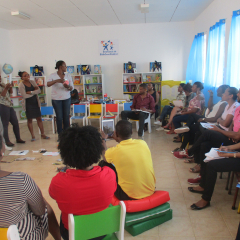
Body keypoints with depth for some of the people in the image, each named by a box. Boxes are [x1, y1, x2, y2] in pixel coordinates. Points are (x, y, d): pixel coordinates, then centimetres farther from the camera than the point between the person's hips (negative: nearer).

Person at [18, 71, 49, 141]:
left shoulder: (32, 82, 6)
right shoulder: (21, 85, -8)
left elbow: (39, 90, -4)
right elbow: (24, 96, -17)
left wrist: (31, 92, -18)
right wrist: (34, 92, -8)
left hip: (35, 103, 4)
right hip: (28, 104, -4)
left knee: (39, 118, 5)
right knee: (29, 120, 4)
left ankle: (42, 134, 13)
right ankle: (33, 136, 13)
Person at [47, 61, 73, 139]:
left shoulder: (68, 75, 3)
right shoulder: (53, 75, -5)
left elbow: (72, 88, 2)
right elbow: (48, 84, -20)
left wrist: (68, 87, -22)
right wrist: (56, 80, -35)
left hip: (67, 98, 3)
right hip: (56, 99, -2)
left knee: (66, 117, 5)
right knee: (59, 117, 2)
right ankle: (60, 135, 12)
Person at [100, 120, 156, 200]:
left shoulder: (115, 151, -17)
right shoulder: (143, 143, -7)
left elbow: (104, 157, 9)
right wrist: (119, 139, 27)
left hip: (130, 196, -4)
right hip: (151, 191, 5)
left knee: (103, 164, 9)